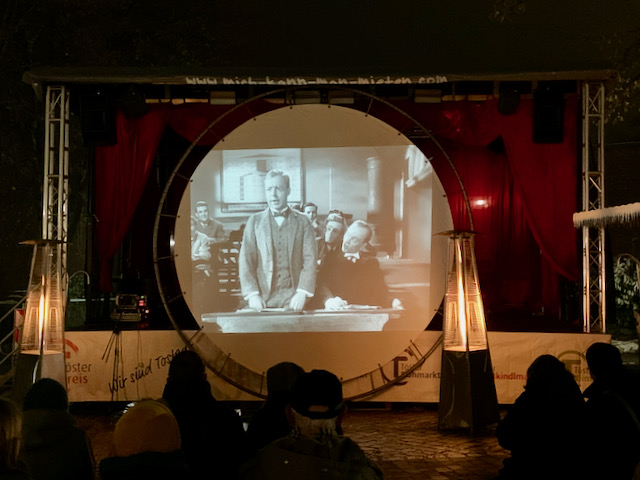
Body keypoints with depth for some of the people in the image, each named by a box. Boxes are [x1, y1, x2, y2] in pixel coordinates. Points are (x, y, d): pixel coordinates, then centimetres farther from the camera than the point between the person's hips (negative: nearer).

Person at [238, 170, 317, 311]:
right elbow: (245, 261, 5)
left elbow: (310, 260, 3)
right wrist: (252, 294, -7)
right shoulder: (254, 221, 11)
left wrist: (302, 293, -10)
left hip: (292, 296, 0)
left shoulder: (302, 222, 9)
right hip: (262, 297, 1)